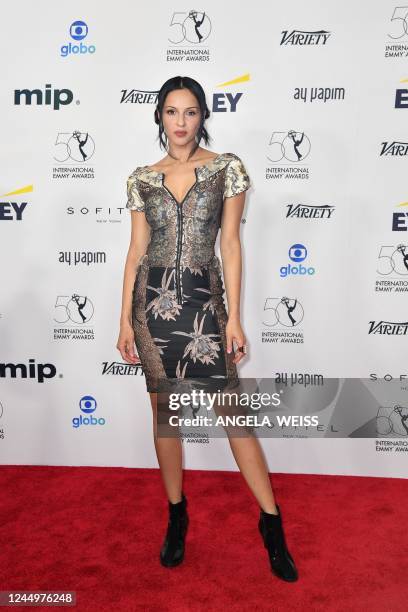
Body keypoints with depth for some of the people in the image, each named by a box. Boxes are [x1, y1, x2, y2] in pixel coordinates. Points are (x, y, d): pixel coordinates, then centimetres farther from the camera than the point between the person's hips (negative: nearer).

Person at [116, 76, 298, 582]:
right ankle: (176, 515, 28)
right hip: (153, 301, 3)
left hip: (205, 300, -2)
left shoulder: (227, 168, 2)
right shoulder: (142, 179, 7)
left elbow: (231, 245, -1)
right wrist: (125, 319, 5)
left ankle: (271, 522, 14)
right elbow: (136, 250, 8)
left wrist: (234, 318, -6)